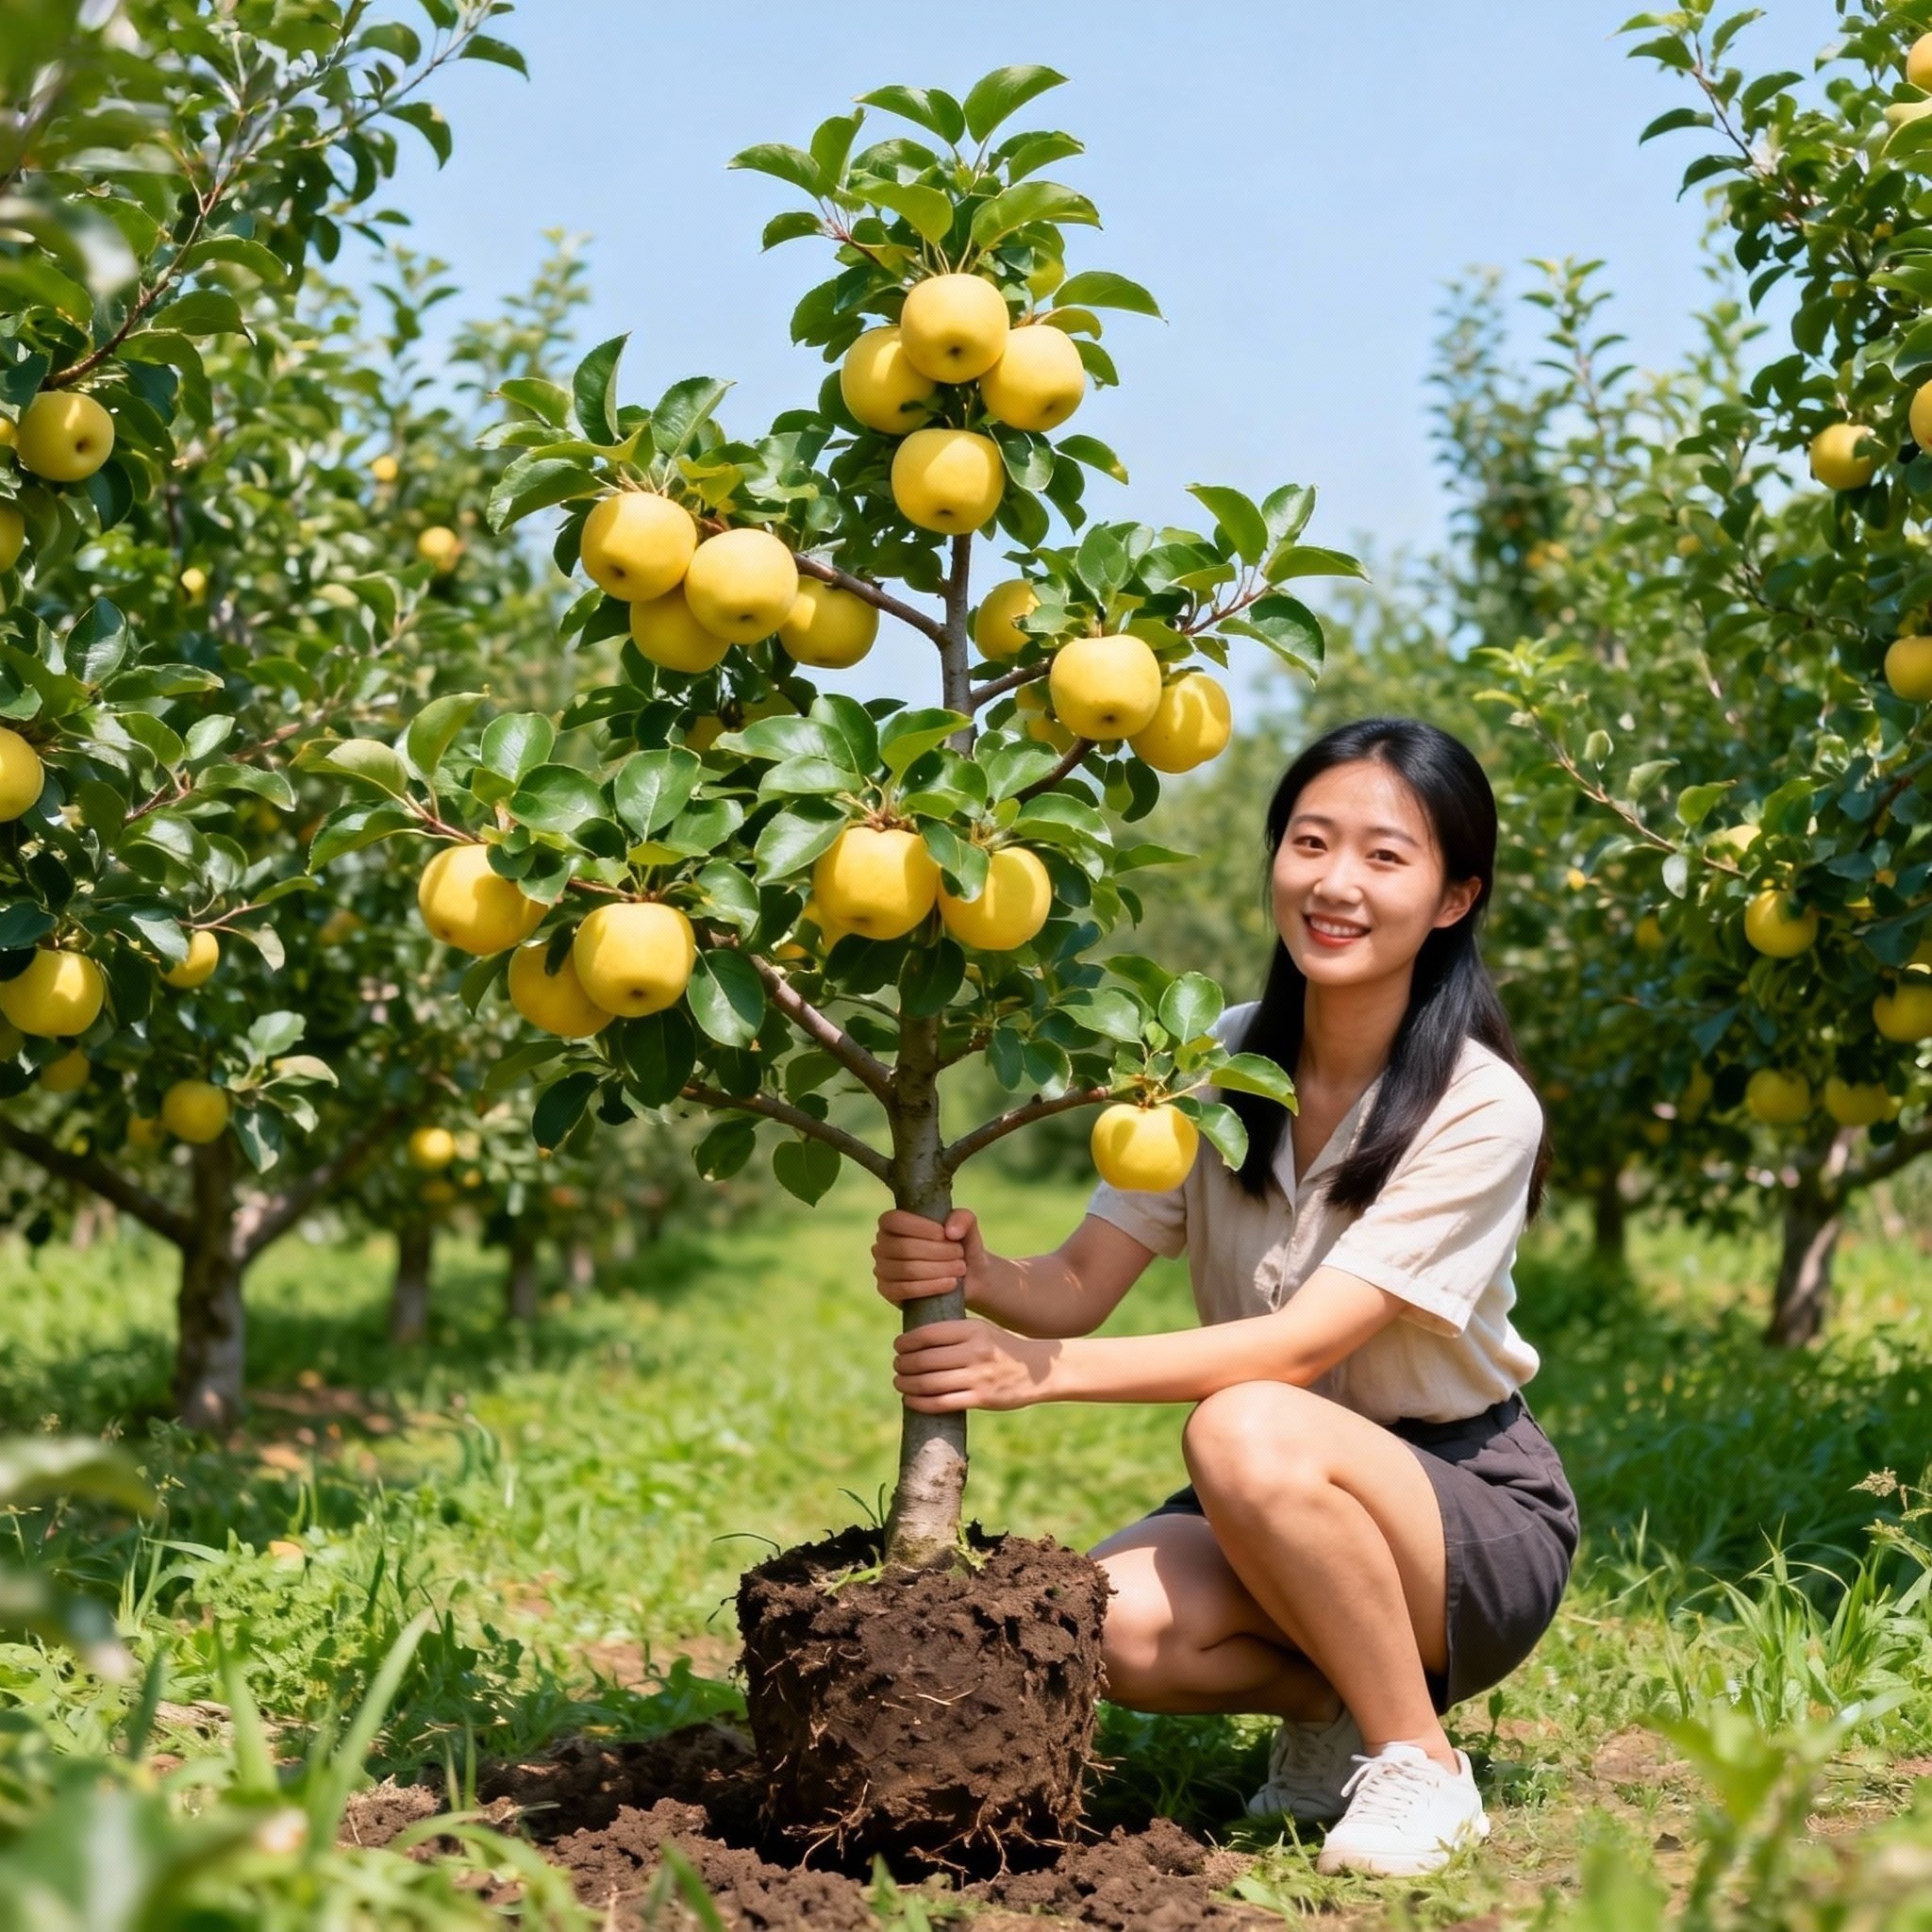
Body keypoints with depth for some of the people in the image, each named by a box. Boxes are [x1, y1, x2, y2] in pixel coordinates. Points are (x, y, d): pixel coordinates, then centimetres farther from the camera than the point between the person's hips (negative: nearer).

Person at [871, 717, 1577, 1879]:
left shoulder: (1481, 1112, -18)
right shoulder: (1221, 1066, -3)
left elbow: (1307, 1343, -26)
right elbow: (1078, 1287, -10)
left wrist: (1045, 1370, -34)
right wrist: (973, 1274, -33)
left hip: (1475, 1511, -4)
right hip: (1277, 1517, 4)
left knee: (1249, 1431, -35)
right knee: (1115, 1626, -28)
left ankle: (1419, 1760, -14)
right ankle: (1331, 1703, 4)